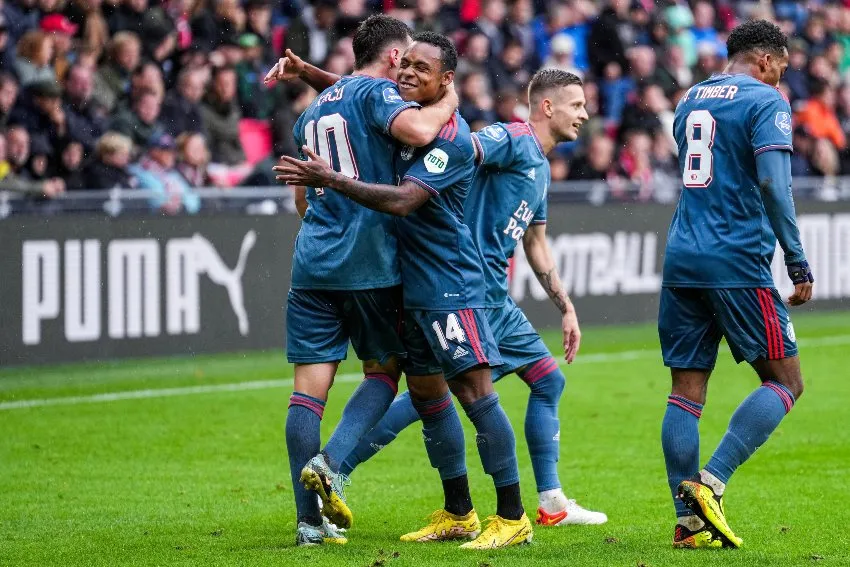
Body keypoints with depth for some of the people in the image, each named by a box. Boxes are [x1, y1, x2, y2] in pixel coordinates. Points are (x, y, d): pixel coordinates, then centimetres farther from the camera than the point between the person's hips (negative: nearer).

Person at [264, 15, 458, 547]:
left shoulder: (313, 110, 20)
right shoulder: (375, 92, -4)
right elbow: (418, 130, -24)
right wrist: (448, 103, -5)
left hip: (313, 261, 6)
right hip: (371, 263, -6)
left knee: (311, 385, 1)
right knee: (384, 369, 11)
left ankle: (310, 520, -2)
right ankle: (331, 462, -12)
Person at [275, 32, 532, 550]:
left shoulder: (452, 138, -17)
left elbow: (402, 200, -26)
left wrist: (330, 179, -28)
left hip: (449, 285, -9)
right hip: (411, 284, 9)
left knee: (475, 392, -11)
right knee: (427, 392, 13)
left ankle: (513, 518, -9)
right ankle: (458, 515, 22)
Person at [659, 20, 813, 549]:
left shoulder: (690, 101, 17)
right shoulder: (766, 102, -5)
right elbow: (773, 183, -16)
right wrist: (799, 263, -13)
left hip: (683, 261, 7)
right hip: (739, 263, -7)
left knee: (687, 391, 5)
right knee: (785, 382, 2)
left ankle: (689, 522, 1)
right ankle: (711, 482, -13)